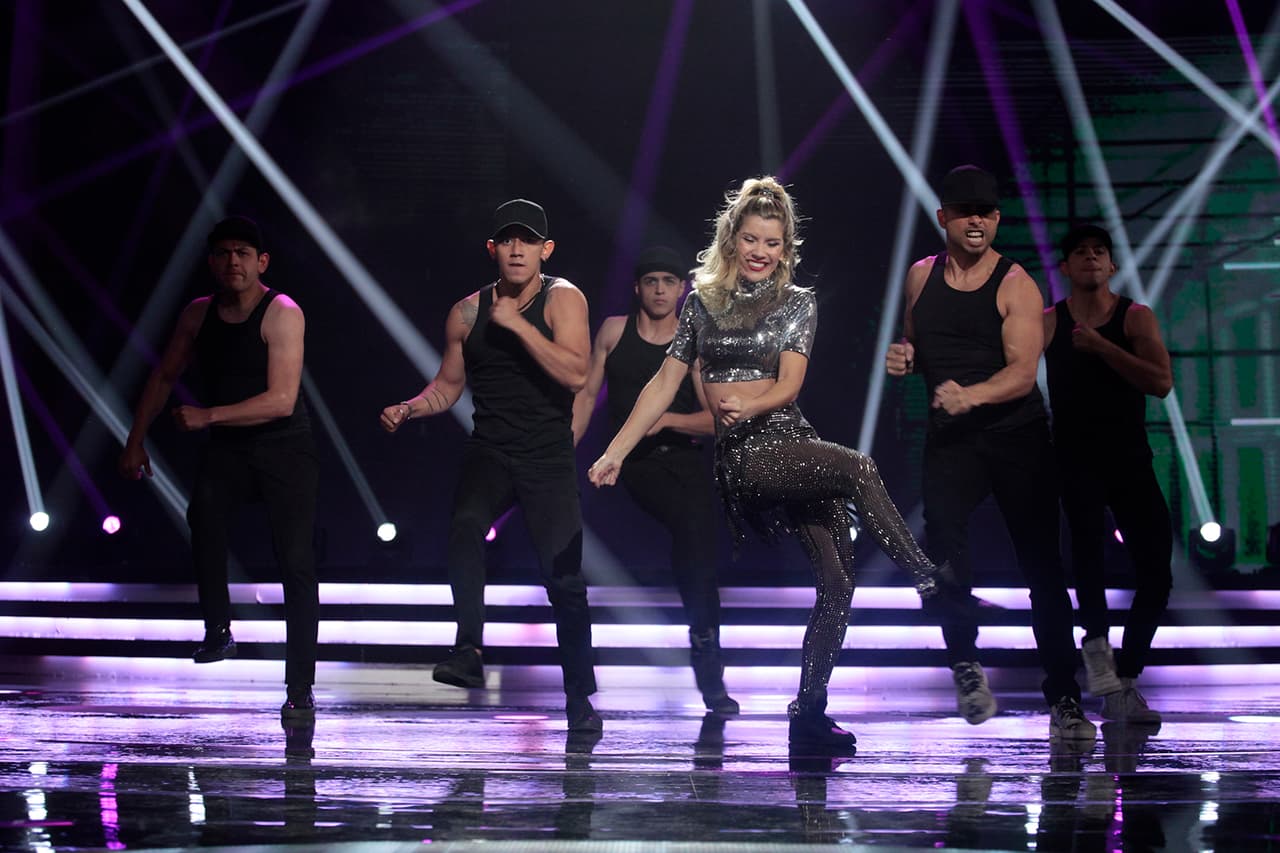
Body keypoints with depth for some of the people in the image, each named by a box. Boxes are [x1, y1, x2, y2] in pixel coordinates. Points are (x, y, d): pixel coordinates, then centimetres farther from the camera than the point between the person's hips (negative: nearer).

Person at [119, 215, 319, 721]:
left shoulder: (282, 314, -13)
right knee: (204, 513, -29)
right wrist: (136, 440, 14)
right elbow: (165, 377, 19)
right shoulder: (199, 314, 5)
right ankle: (217, 631, -16)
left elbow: (281, 400, -21)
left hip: (285, 450, -4)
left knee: (296, 562, -12)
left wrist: (207, 417, -24)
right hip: (227, 449, 4)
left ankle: (300, 691, -9)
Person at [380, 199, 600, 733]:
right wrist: (409, 408, 0)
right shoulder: (468, 312, 6)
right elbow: (449, 384, 19)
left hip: (549, 457, -2)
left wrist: (517, 325, -20)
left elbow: (576, 374, -17)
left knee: (565, 579, -4)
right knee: (465, 525, -31)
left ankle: (580, 698, 8)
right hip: (489, 451, 2)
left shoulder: (563, 299, -3)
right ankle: (469, 652, -30)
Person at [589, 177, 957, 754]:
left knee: (837, 583, -9)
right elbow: (665, 383, 12)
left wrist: (748, 405, -24)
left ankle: (809, 714, -5)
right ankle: (927, 578, -22)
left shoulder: (798, 304, 10)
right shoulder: (704, 301, 11)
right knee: (858, 468, -29)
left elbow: (789, 383, -3)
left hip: (791, 441, 3)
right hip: (743, 455, -3)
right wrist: (615, 452, 8)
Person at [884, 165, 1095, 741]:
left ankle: (1064, 701, 4)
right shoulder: (921, 276, 10)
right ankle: (965, 661, 0)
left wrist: (970, 395, -32)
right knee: (941, 542, -22)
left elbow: (1023, 372, -14)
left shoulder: (1015, 285, -4)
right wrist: (903, 358, 1)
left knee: (1041, 562, -2)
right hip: (949, 437, 2)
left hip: (1017, 434, -2)